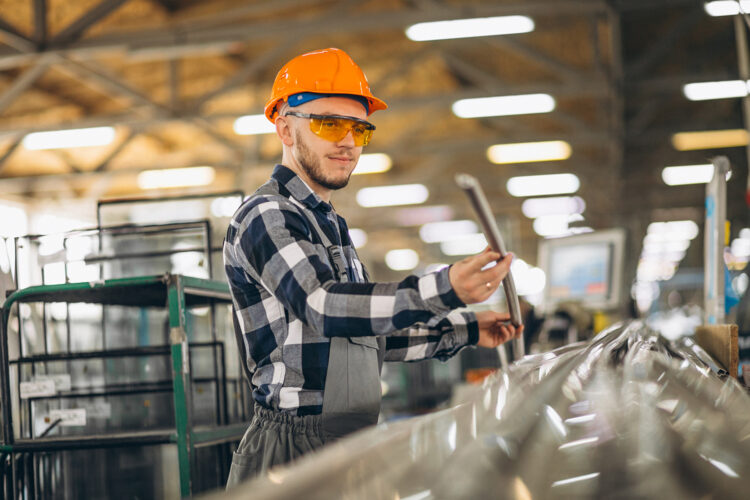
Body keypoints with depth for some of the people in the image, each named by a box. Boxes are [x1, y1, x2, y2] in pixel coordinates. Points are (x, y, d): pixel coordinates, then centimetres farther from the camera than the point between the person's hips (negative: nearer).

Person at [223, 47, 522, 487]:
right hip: (294, 449, -9)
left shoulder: (329, 224, 22)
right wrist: (443, 292, -41)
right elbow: (325, 308, -28)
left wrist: (466, 332, 22)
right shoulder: (265, 216, -9)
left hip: (350, 448, 9)